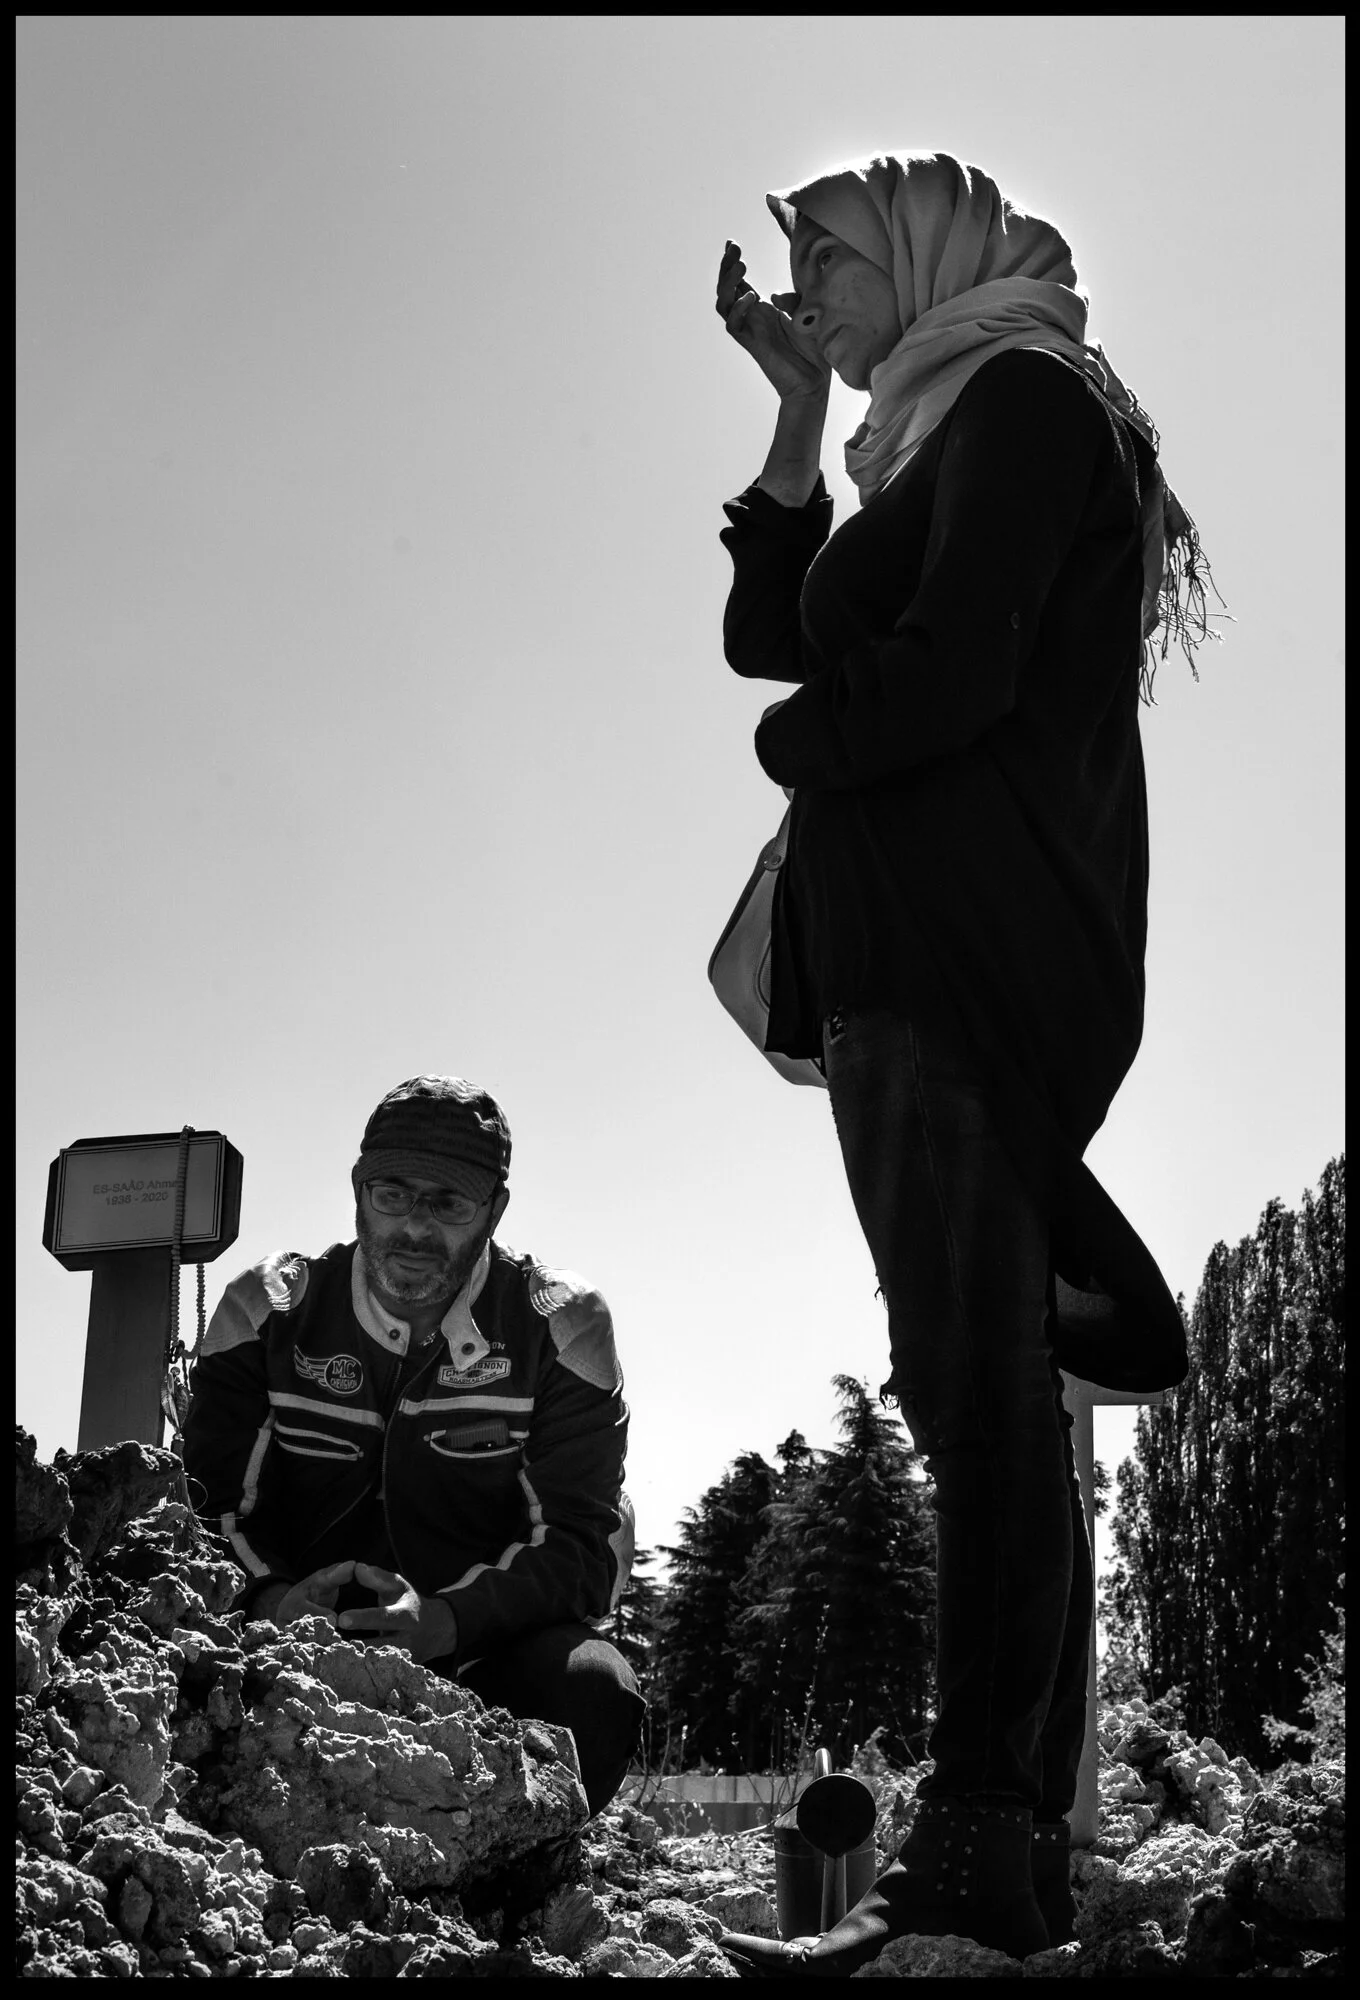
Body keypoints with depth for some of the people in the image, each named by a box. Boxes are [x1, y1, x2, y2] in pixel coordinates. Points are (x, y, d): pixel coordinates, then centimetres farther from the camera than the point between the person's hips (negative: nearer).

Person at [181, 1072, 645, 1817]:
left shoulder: (556, 1328, -2)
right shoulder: (269, 1310, 3)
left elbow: (584, 1540, -10)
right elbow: (208, 1503, -2)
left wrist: (447, 1619, -28)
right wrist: (269, 1598, -25)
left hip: (485, 1650, 0)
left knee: (590, 1686, -32)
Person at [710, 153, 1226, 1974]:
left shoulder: (1021, 390, 1)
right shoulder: (955, 428, 29)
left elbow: (953, 672, -14)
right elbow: (767, 632, 23)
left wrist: (795, 741, 5)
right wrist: (800, 404, 19)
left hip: (966, 953, -9)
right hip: (919, 954, 9)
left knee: (981, 1395, -14)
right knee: (988, 1404, 4)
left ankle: (979, 1858, -14)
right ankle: (1014, 1854, 7)